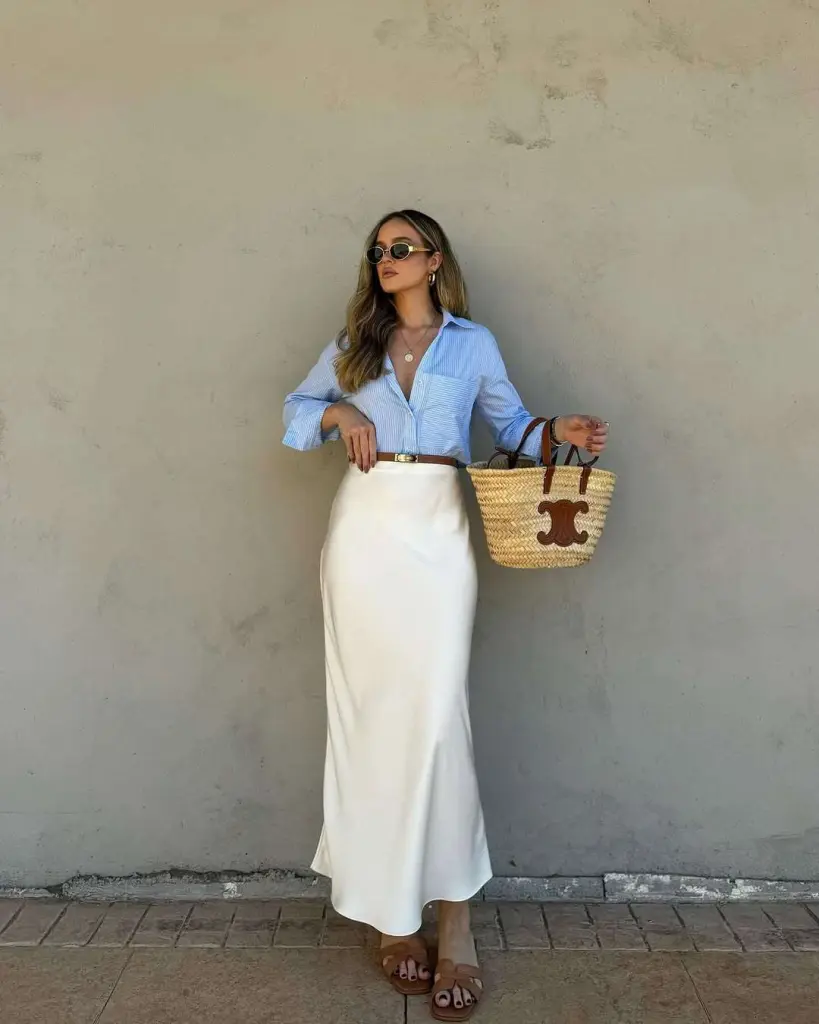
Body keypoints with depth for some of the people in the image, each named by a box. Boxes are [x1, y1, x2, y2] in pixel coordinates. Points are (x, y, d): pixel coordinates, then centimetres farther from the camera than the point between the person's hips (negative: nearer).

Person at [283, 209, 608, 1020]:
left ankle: (453, 917, 1)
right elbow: (295, 407, 22)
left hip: (437, 533, -2)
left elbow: (511, 422, 13)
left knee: (435, 714, -9)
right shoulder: (353, 343, 15)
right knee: (370, 708, 1)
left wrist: (558, 431, -7)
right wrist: (339, 413, 1)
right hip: (364, 528, 2)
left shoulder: (472, 343, 11)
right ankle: (392, 912, 12)